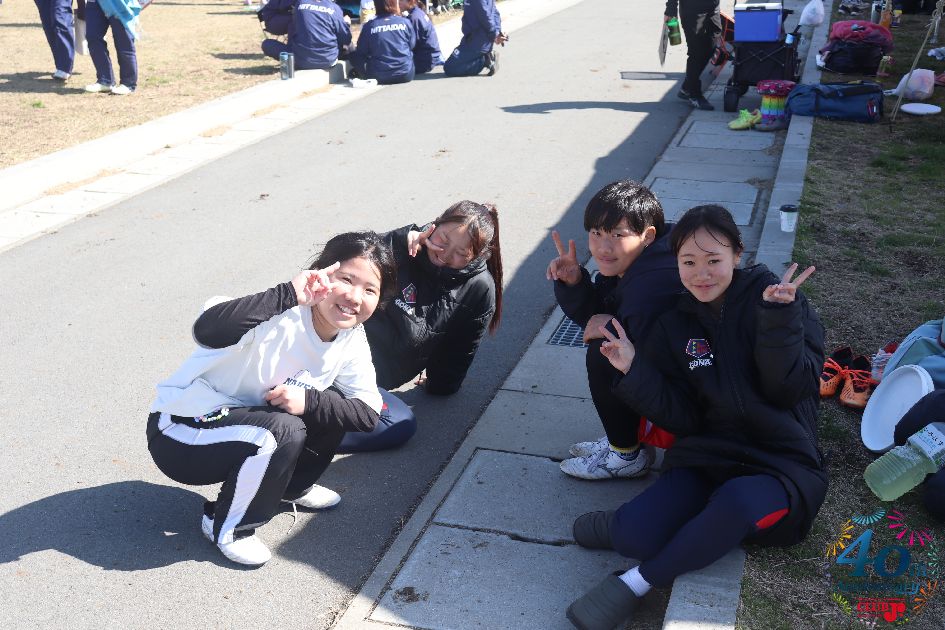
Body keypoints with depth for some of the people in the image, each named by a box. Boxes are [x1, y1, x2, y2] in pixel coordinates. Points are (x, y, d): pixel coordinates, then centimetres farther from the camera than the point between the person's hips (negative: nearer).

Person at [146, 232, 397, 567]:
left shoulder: (352, 340, -6)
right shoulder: (280, 319, -30)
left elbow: (368, 413, -9)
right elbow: (207, 331, -49)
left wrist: (309, 401, -26)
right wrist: (287, 294, -55)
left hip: (245, 420, 7)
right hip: (179, 436, -7)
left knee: (333, 402, -6)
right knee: (284, 430, -30)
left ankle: (291, 486, 18)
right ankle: (226, 526, -5)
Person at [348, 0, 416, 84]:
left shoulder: (369, 26, -7)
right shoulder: (406, 22, -5)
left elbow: (361, 53, 0)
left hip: (378, 77, -1)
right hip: (406, 75, 1)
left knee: (354, 56, 25)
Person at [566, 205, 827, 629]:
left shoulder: (772, 298, -4)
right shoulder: (675, 326, 6)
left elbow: (790, 391, -13)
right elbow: (682, 419, 0)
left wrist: (779, 318, -26)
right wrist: (634, 372, -13)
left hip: (780, 464, -2)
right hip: (707, 455, 3)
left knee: (736, 501, -38)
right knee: (633, 537, -25)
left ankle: (637, 583, -19)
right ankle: (625, 524, 10)